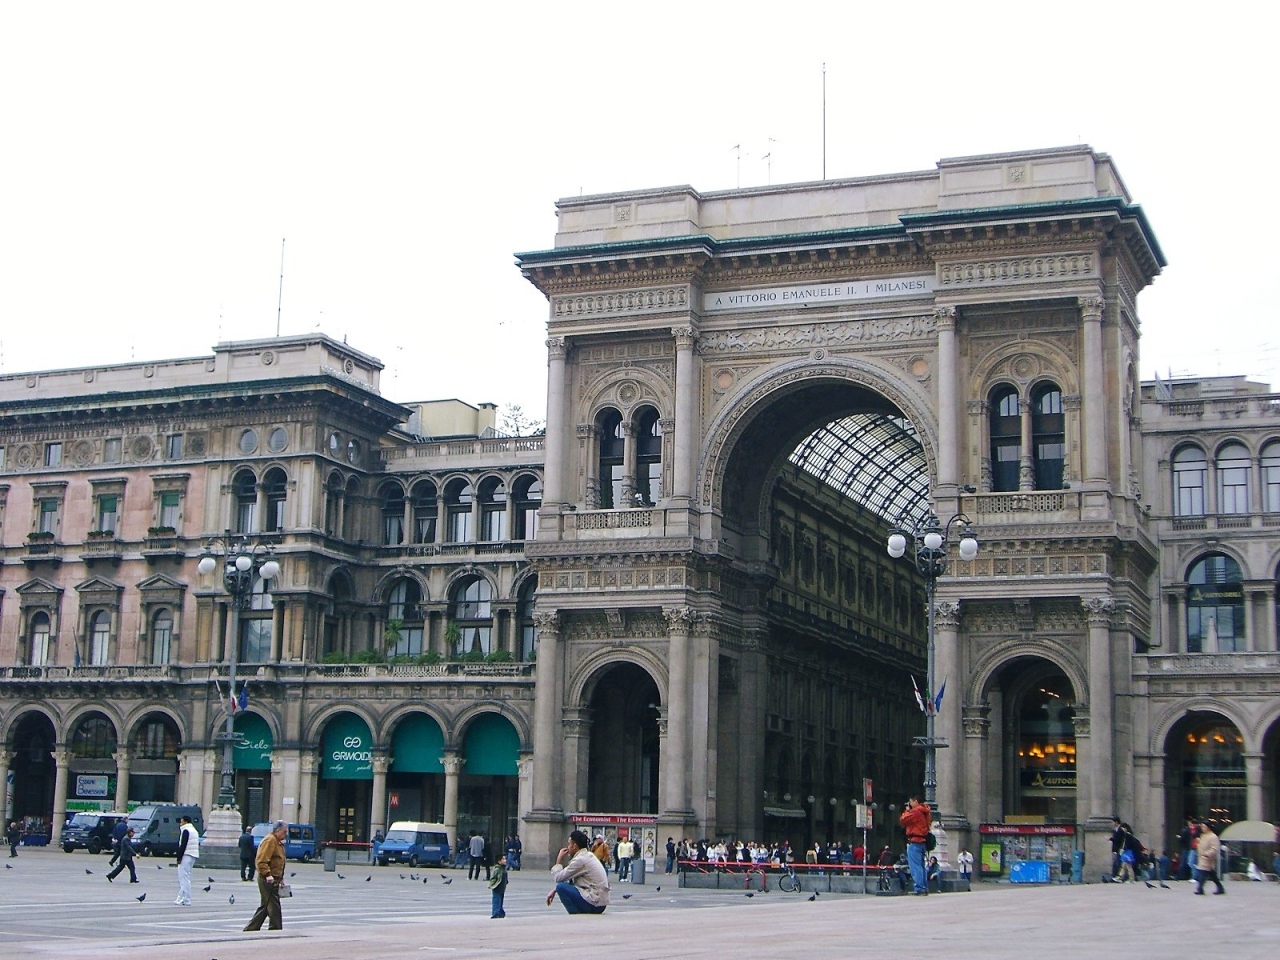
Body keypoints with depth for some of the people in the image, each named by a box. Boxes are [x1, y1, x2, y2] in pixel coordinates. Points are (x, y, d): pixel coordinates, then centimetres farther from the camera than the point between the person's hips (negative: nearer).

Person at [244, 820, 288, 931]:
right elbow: (261, 861, -22)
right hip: (268, 880, -11)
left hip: (273, 879, 11)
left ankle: (250, 930, 20)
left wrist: (281, 878, 23)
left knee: (265, 907, 14)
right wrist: (267, 874, -29)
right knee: (274, 906, -7)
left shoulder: (278, 842, 19)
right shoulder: (270, 840, -13)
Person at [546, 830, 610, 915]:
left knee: (561, 887, -12)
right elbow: (567, 878, 21)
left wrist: (559, 859, 2)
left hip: (594, 903, -10)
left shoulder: (580, 859, -14)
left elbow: (558, 878, -11)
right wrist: (554, 890, 16)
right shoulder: (589, 856, 15)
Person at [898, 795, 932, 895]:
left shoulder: (916, 811, -14)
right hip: (922, 841, 10)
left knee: (915, 866, -10)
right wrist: (909, 811, 13)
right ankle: (925, 888, 14)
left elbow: (903, 820, -14)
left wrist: (907, 810, 3)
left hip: (914, 842, -10)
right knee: (921, 866, 14)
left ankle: (919, 889, -15)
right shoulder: (925, 812, 17)